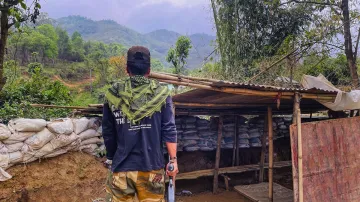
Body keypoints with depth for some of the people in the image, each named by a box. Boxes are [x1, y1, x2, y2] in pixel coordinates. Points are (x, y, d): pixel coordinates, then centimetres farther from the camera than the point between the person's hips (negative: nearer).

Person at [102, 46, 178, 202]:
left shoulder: (113, 94, -2)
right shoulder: (161, 93, -5)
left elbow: (108, 133, 4)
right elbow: (169, 130, -8)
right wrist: (173, 159, -1)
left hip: (122, 166, 1)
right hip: (152, 166, -1)